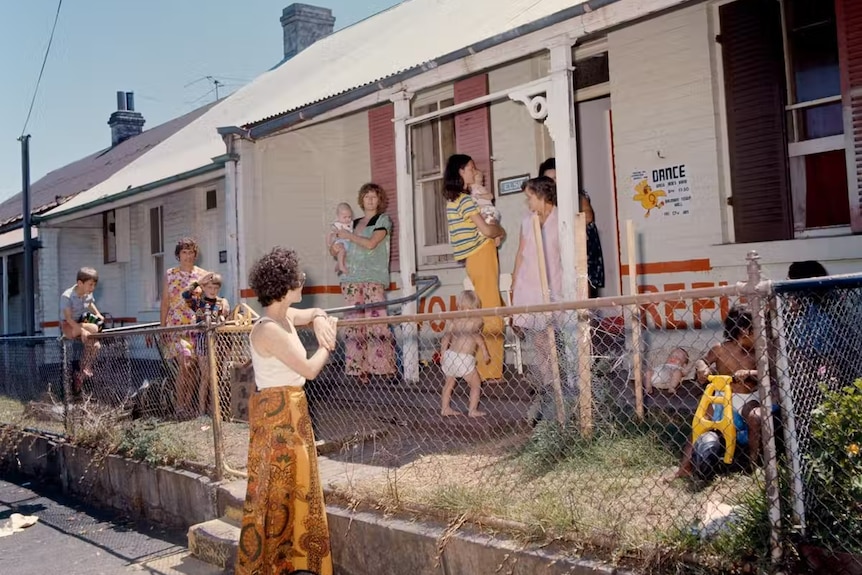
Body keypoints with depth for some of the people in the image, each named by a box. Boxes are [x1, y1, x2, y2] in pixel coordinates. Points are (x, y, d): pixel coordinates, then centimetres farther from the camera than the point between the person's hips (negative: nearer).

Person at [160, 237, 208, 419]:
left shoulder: (203, 275, 8)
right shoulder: (170, 274, 8)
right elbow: (165, 302, 9)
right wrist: (162, 328, 5)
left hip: (197, 326, 1)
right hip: (176, 325, -1)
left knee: (193, 368, 1)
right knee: (185, 365, -14)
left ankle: (188, 404, 12)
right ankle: (180, 406, -3)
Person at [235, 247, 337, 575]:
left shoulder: (286, 317, 4)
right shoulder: (269, 330, -24)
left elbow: (315, 312, 25)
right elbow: (310, 369, -23)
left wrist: (319, 320, 1)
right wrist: (326, 345, -5)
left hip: (292, 411, 10)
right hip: (276, 414, -10)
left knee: (293, 486, 19)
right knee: (275, 490, 2)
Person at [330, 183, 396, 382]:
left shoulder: (383, 220, 9)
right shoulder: (354, 223, 23)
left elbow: (371, 243, -6)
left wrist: (348, 236, 2)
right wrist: (335, 248, 6)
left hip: (373, 278, -5)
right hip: (351, 278, 5)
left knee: (375, 322, -13)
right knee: (353, 325, -1)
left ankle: (384, 367, -10)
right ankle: (357, 369, 2)